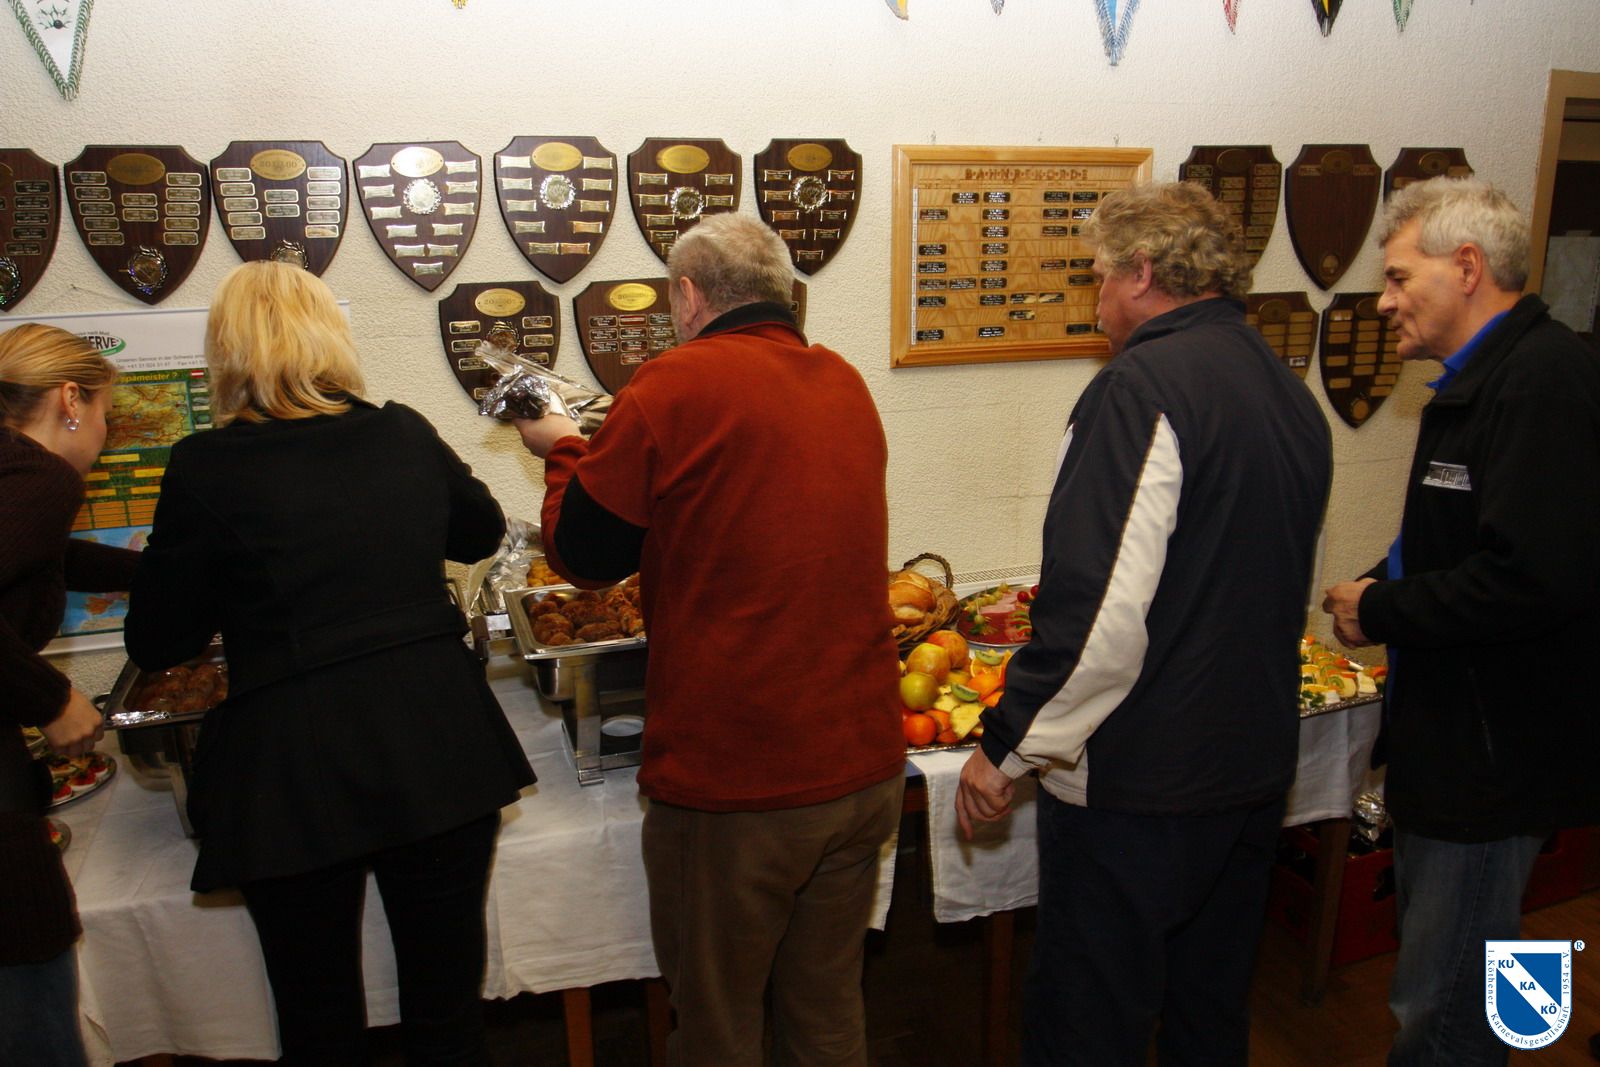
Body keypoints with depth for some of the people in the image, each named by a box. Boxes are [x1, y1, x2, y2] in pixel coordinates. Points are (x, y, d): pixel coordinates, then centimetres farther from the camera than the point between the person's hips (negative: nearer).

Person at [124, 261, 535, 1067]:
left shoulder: (208, 468, -7)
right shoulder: (405, 436, 2)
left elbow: (155, 645, 2)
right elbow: (482, 531, 21)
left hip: (295, 774, -2)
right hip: (440, 753, 3)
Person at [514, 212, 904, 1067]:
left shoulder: (677, 386, -12)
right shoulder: (848, 385, 7)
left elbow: (585, 553, -3)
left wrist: (563, 448, 16)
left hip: (732, 780, -6)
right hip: (864, 765, 6)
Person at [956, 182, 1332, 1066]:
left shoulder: (1144, 387, -18)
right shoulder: (1292, 393, 9)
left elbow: (1100, 609, -26)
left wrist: (1005, 746, -15)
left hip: (1138, 786, -8)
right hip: (1256, 769, 9)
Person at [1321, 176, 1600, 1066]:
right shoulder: (1487, 376, 13)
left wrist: (1382, 611, -18)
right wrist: (1384, 591, 5)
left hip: (1495, 753, -10)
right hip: (1454, 737, 10)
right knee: (1433, 979, 25)